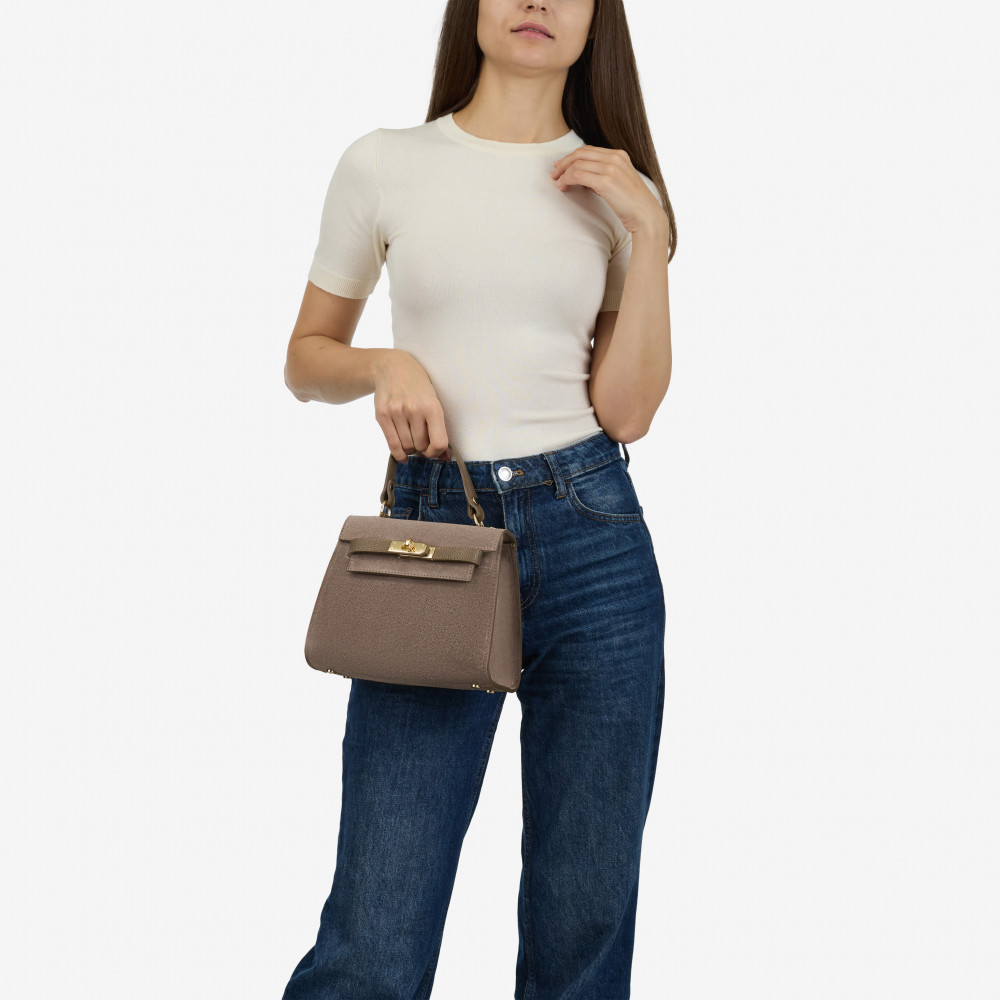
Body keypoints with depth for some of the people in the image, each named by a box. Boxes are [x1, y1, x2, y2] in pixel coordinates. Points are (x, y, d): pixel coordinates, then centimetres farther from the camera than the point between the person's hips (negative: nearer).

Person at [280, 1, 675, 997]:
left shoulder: (618, 188, 9)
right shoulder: (383, 164, 5)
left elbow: (626, 410, 1)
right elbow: (306, 358, 13)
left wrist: (649, 227, -4)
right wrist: (382, 364, -7)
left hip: (592, 536, 2)